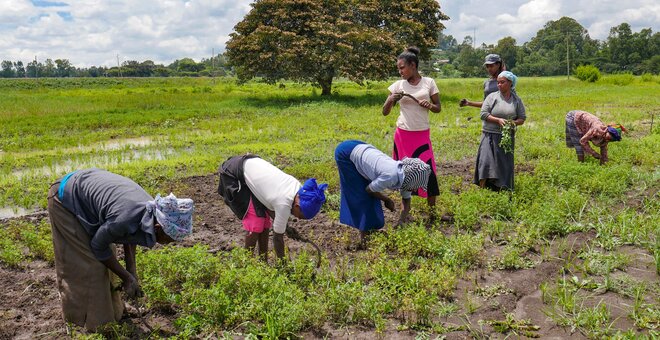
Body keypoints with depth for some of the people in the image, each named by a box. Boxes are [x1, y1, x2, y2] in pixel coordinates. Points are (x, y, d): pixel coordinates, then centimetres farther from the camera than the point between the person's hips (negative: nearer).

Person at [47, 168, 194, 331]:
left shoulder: (152, 210, -14)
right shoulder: (124, 219, -38)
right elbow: (98, 246, -19)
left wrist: (132, 271, 2)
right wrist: (127, 277, -11)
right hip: (65, 200, -7)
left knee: (104, 260, 12)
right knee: (85, 264, -2)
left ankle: (104, 305, 28)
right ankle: (89, 319, 14)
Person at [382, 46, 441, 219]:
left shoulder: (429, 82, 0)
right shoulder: (398, 85, 1)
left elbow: (438, 108, 6)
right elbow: (385, 112, 2)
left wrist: (430, 105, -16)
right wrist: (391, 100, -18)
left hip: (422, 135, -1)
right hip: (403, 134, 1)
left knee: (428, 171, -3)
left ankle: (432, 210, 11)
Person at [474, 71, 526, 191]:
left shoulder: (517, 100, 7)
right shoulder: (492, 97, 0)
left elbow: (522, 118, 9)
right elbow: (483, 114, -6)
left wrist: (514, 122, -13)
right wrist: (498, 120, -19)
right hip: (490, 135, -2)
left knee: (504, 163, 2)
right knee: (486, 160, -13)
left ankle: (502, 189, 11)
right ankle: (482, 188, -8)